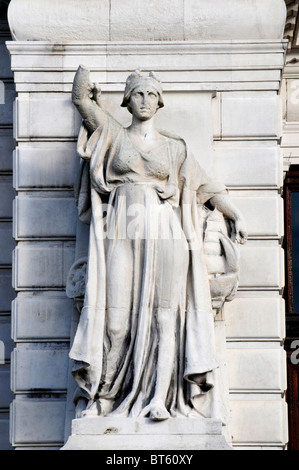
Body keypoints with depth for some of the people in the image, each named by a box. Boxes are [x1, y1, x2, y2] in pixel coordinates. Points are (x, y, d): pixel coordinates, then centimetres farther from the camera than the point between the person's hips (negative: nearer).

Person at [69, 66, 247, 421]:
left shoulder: (175, 147, 17)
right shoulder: (114, 136, 14)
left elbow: (206, 186, 18)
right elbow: (82, 98, 14)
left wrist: (236, 216, 11)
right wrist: (84, 71, 32)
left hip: (164, 235, 1)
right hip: (122, 232, -1)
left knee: (164, 314, -8)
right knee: (117, 315, -7)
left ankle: (160, 399, -10)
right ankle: (105, 396, 2)